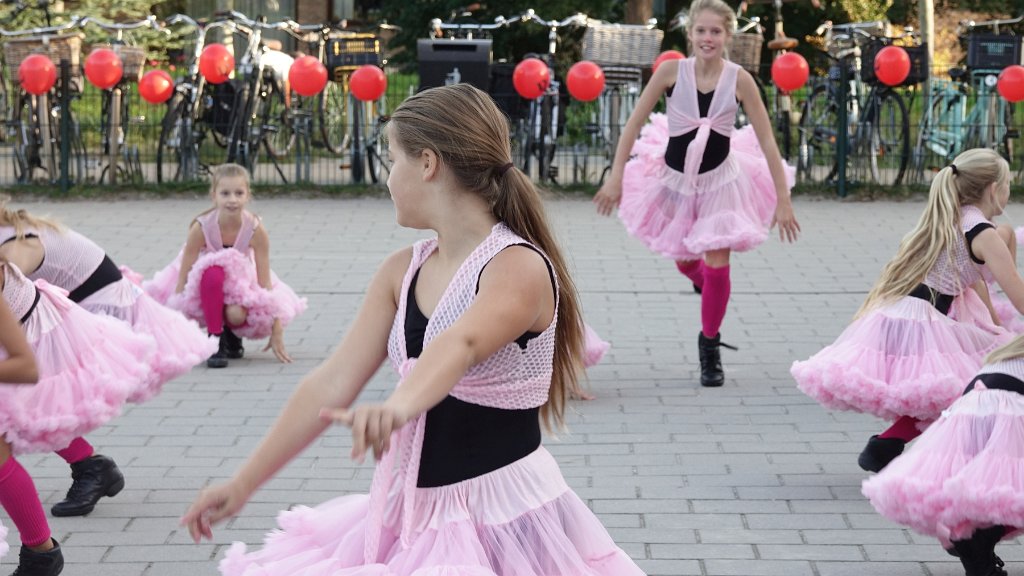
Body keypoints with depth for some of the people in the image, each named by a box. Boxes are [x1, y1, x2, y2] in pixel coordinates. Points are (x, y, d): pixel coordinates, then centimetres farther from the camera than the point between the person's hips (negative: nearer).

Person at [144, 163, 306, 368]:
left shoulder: (256, 230, -24)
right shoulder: (201, 227, -26)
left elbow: (264, 282, -18)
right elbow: (183, 277, -20)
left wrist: (276, 334, -18)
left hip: (243, 284, 0)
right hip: (206, 287, 0)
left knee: (237, 314, -33)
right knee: (213, 271, -36)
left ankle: (231, 335, 6)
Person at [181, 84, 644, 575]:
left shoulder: (519, 267, -16)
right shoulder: (401, 272, 6)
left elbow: (460, 346, -36)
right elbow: (331, 385, 8)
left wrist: (398, 406, -55)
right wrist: (243, 483, 7)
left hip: (503, 516, -7)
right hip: (415, 513, 7)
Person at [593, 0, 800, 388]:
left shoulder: (739, 80, -16)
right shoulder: (672, 71, -16)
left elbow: (766, 141, -11)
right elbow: (634, 123, -10)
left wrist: (783, 200, -12)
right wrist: (615, 177, -13)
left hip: (721, 180, -1)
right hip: (675, 179, 1)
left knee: (717, 267, -8)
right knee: (686, 263, 17)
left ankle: (710, 345, 14)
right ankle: (704, 280, 55)